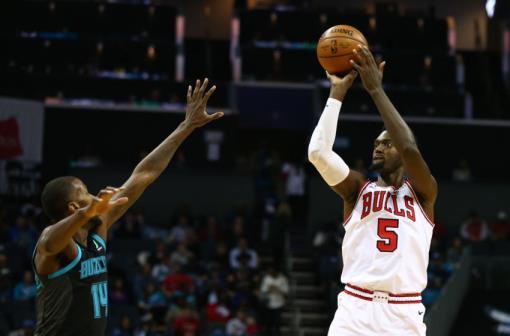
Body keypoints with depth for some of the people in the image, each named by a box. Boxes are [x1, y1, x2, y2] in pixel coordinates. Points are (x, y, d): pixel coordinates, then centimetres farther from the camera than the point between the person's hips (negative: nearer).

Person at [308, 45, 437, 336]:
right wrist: (338, 92, -3)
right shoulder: (358, 189, 13)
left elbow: (410, 149, -13)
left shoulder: (423, 192, 8)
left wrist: (376, 89, -10)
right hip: (354, 310, 1)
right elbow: (318, 152, -4)